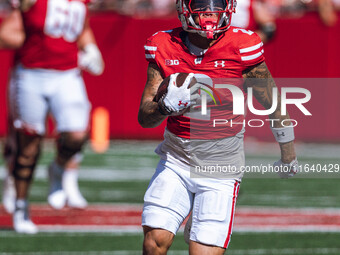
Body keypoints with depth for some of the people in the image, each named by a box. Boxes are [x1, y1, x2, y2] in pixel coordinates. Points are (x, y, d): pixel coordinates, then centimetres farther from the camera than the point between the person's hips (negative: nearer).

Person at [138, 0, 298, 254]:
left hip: (222, 166, -2)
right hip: (176, 160, 2)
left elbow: (272, 102, 3)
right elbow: (144, 117, -3)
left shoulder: (242, 47, -12)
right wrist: (166, 106, -26)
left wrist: (288, 153, 16)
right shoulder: (164, 48, -4)